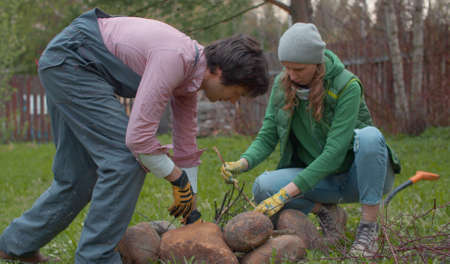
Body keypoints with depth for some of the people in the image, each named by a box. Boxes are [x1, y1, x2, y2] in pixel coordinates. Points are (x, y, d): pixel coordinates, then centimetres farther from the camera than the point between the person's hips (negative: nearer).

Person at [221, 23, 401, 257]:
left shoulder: (347, 86, -21)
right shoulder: (282, 84, -5)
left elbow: (334, 153, -27)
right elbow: (267, 137, -3)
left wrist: (286, 193, -33)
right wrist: (243, 163, -26)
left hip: (361, 175, -4)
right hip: (321, 179, 4)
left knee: (370, 135, -36)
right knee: (262, 187, -24)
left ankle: (369, 225, -23)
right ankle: (326, 212, 1)